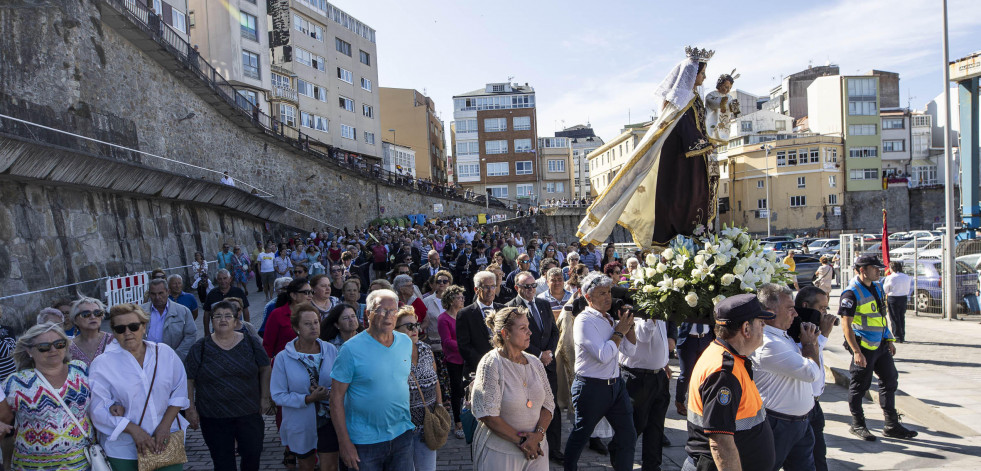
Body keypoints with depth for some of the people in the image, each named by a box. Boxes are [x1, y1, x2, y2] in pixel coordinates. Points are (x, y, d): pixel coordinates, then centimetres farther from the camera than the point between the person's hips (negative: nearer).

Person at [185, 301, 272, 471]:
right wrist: (191, 409, -4)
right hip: (213, 418, 0)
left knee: (253, 454, 3)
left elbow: (265, 369, 7)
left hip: (249, 413, 1)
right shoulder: (200, 348, -1)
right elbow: (189, 380, 0)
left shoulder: (251, 343, 1)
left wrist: (265, 397, 2)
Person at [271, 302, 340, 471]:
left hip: (328, 421, 1)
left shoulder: (331, 350, -5)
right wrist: (308, 399, -22)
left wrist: (330, 393, -19)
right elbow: (278, 395, -11)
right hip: (300, 424, 0)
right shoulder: (283, 358, -10)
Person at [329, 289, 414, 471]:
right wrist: (345, 443, -14)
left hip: (402, 435, 4)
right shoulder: (351, 349, -14)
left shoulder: (406, 342, 1)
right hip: (365, 441, -4)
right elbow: (336, 398, -12)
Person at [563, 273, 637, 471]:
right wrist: (619, 331, -14)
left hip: (615, 384, 7)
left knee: (628, 435, 10)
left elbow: (630, 350, 10)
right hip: (591, 387, -7)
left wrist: (629, 324, -2)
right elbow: (604, 355, -25)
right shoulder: (584, 320, -16)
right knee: (579, 436, 9)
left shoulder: (610, 318, 8)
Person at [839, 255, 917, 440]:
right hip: (863, 347, -8)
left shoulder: (877, 287, 9)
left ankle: (891, 425, 24)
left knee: (890, 380, 13)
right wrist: (856, 352, -23)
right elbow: (846, 324, -20)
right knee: (859, 386, 4)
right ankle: (857, 425, 18)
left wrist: (889, 340, 18)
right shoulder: (851, 293, -18)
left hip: (880, 345, 9)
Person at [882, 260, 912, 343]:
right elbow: (908, 289, 9)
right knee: (902, 318, 16)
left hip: (893, 299, -5)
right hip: (904, 298, 5)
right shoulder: (907, 277, 2)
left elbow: (885, 289, -5)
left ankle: (898, 337, 2)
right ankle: (902, 336, 21)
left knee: (894, 318, 2)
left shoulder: (889, 278, -14)